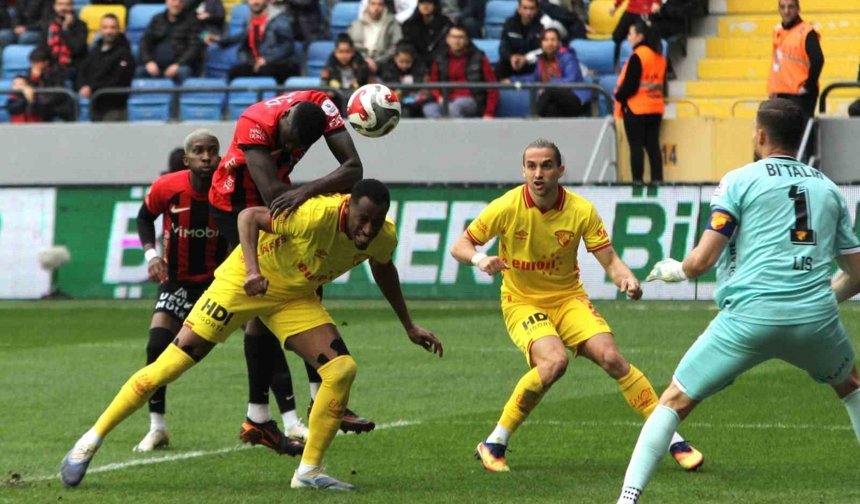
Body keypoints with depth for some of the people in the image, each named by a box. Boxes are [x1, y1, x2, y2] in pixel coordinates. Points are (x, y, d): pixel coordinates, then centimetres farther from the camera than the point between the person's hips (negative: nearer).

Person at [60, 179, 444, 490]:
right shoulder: (318, 215, -34)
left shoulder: (383, 237, -14)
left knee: (342, 369, -13)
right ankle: (93, 440, 7)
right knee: (173, 362, -7)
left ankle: (309, 470, 0)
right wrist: (252, 268, -42)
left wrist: (409, 326, 18)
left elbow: (383, 268, 11)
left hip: (295, 299, 6)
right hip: (246, 281, -6)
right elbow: (248, 216, -28)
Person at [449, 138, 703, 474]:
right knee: (554, 360, -31)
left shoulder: (581, 210, -10)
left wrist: (628, 280, -30)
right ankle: (494, 444, -16)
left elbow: (609, 260, -7)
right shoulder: (506, 208, -14)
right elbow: (459, 247, -6)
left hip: (568, 298, 2)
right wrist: (480, 259, -29)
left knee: (611, 357, -18)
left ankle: (672, 440, -8)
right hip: (522, 302, -2)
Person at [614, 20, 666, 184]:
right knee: (653, 145, 7)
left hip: (636, 108, -7)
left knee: (636, 146, -3)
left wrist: (619, 97, -1)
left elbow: (630, 84, -16)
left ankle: (637, 179, -5)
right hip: (656, 108, 7)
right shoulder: (659, 56, 11)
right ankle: (657, 178, 4)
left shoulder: (637, 56, -14)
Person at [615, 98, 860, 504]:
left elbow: (703, 260, -3)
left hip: (749, 315, -3)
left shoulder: (739, 180, 5)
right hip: (816, 318, 3)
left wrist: (674, 270, 19)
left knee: (675, 401, 7)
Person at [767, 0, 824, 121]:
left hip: (800, 94, -8)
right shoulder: (777, 31, 13)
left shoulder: (806, 32, -10)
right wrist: (772, 88, 16)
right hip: (781, 94, 8)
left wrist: (808, 87, -17)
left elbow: (817, 60, -19)